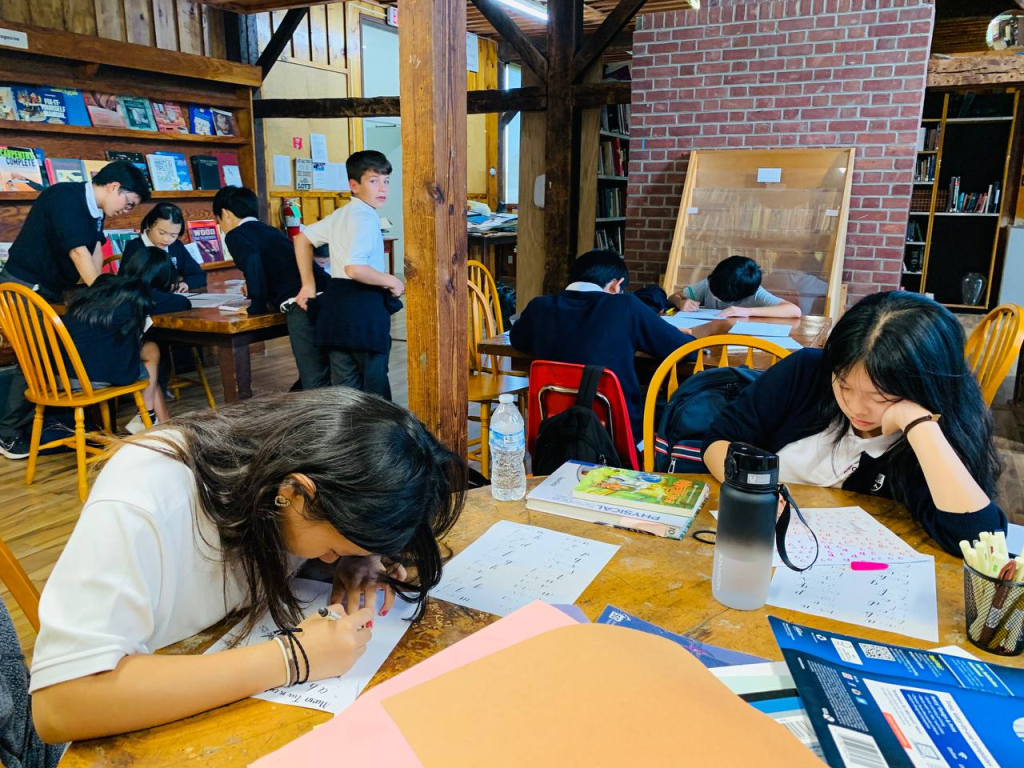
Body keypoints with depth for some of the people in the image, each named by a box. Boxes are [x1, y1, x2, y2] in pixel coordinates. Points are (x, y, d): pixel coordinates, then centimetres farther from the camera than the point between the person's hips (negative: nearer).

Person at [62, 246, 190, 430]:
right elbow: (184, 303, 9)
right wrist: (167, 294, 31)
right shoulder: (142, 295, -2)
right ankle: (146, 418, 32)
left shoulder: (104, 282, 15)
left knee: (150, 349, 22)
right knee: (151, 350, 22)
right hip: (97, 376, -6)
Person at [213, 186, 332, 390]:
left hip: (302, 305, -8)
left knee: (315, 382, -5)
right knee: (326, 375, 18)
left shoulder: (235, 235, 10)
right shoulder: (271, 231, 31)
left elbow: (251, 262, -12)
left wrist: (257, 306, -2)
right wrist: (257, 289, 52)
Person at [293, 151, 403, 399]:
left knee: (343, 385, 12)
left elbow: (302, 238, 26)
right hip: (364, 305, -9)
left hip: (336, 302, 9)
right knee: (374, 382, 2)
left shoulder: (341, 215, 15)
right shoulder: (366, 217, -13)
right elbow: (354, 268, -25)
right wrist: (391, 281, -12)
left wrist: (308, 283, 26)